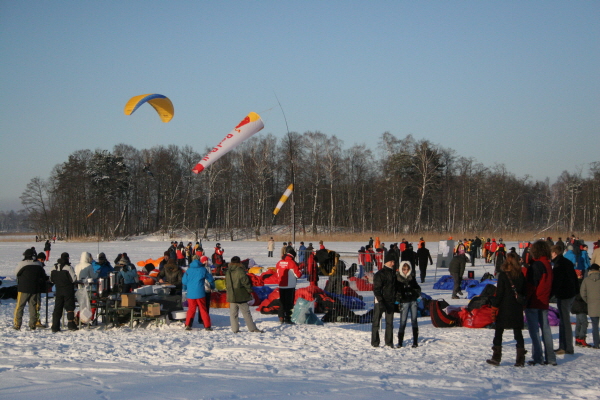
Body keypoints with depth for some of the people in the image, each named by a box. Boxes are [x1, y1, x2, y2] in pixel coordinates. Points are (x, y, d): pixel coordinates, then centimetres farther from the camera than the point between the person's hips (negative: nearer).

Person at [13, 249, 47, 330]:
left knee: (19, 306, 3)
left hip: (23, 289, -4)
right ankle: (33, 325, 8)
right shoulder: (39, 265, 5)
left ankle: (17, 324, 0)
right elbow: (43, 277, 14)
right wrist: (43, 288, 24)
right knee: (33, 307, 9)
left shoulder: (22, 264, -10)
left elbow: (16, 274, 2)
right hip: (35, 290, 4)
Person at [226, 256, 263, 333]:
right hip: (241, 296, -5)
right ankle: (252, 328, 2)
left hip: (231, 296, 5)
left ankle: (235, 329, 7)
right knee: (246, 312, 0)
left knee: (233, 313, 9)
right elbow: (245, 282, -13)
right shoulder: (240, 271, -14)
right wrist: (250, 290, 0)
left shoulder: (228, 272, 7)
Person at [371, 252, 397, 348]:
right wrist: (380, 301, -21)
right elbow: (376, 289, -14)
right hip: (380, 302, -6)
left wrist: (395, 300, 14)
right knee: (376, 322, 0)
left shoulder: (393, 273, 12)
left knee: (390, 323, 8)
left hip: (390, 302, 6)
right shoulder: (379, 274, -9)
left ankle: (389, 342, 15)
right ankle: (375, 342, 6)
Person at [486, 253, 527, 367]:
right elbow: (524, 292, 9)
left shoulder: (503, 275, -10)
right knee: (518, 333, 7)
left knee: (498, 332, 5)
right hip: (517, 309, 4)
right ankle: (520, 359, 5)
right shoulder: (521, 275, 3)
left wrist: (494, 302, 3)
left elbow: (499, 292, -9)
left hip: (505, 308, -4)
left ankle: (496, 357, 4)